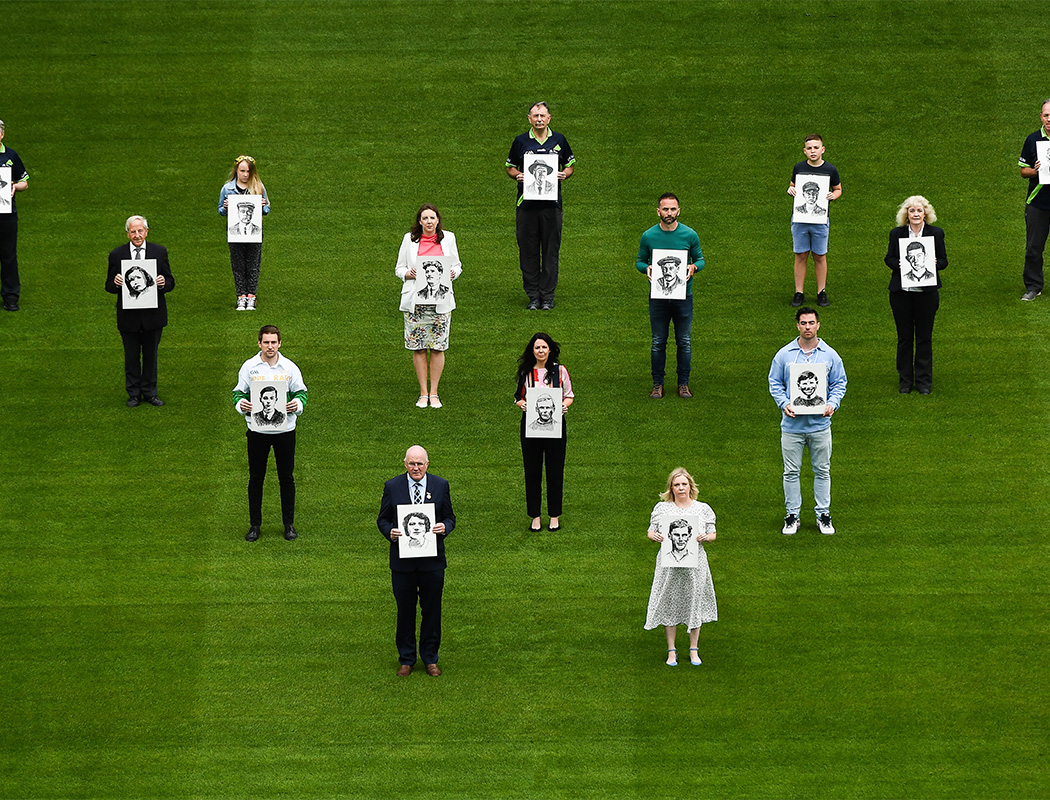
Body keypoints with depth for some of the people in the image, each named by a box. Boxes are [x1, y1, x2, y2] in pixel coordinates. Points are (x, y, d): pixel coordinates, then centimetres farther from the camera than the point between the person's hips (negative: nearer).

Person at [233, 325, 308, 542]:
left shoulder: (289, 368, -1)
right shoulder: (249, 367, -1)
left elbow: (301, 392, 5)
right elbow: (239, 391, 5)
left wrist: (298, 404, -17)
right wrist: (241, 403, -18)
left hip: (285, 429, 0)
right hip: (257, 430, 0)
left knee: (287, 478, 7)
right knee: (256, 478, 6)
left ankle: (289, 524, 19)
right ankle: (255, 525, 16)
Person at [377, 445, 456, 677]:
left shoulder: (441, 486, 1)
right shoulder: (392, 487, -1)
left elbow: (450, 517, 8)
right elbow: (382, 519, 6)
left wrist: (444, 527, -14)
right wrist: (390, 532, -15)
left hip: (432, 560, 1)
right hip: (402, 561, -1)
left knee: (432, 610, 8)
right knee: (405, 610, 8)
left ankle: (430, 658, 22)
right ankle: (406, 660, 20)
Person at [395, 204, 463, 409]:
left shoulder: (448, 238, 7)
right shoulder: (410, 239, 5)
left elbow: (457, 266, 15)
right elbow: (399, 269, 10)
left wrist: (453, 273, -7)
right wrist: (408, 273, -12)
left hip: (440, 300, 0)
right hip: (415, 300, 0)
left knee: (438, 347, 0)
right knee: (418, 347, 0)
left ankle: (434, 393, 10)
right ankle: (423, 393, 10)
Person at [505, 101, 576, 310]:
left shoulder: (559, 140, 7)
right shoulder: (521, 142, 6)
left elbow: (570, 165, 17)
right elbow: (510, 167, 14)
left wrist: (564, 174, -5)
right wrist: (518, 175, -7)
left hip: (551, 202, 0)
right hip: (527, 203, 0)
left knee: (551, 250, 0)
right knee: (528, 251, 0)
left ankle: (547, 296, 6)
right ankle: (533, 295, 7)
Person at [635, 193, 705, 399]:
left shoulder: (690, 235, -3)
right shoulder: (648, 236, -2)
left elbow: (700, 259, 8)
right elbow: (639, 262, 8)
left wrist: (694, 267, -14)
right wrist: (646, 268, -15)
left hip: (683, 295, 0)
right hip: (658, 297, 0)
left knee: (684, 342, 6)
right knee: (658, 343, 7)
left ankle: (683, 383, 18)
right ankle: (658, 383, 17)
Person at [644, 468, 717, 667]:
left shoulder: (703, 509, 3)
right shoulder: (661, 508, 2)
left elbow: (713, 534, 7)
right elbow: (651, 531, 7)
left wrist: (706, 537, -15)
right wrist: (654, 535, -16)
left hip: (694, 564, 0)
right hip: (669, 565, 0)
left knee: (694, 603, 6)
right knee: (669, 605, 4)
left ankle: (694, 649, 20)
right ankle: (671, 650, 15)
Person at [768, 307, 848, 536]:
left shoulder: (830, 355, 2)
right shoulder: (784, 354, 0)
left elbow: (839, 383, 8)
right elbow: (775, 382, 5)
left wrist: (832, 403, -9)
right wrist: (784, 403, -11)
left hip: (820, 424, 0)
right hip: (792, 425, 0)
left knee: (822, 471, 8)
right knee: (791, 472, 4)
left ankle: (823, 515, 19)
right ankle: (792, 515, 14)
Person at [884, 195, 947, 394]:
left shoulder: (936, 233, 1)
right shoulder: (897, 234, 3)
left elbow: (943, 260, 6)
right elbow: (889, 258, 9)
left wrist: (934, 264, -16)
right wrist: (898, 264, -13)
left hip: (926, 293, -1)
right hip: (901, 293, 1)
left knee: (924, 337, 4)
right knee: (904, 337, 7)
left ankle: (924, 381, 13)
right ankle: (905, 380, 16)